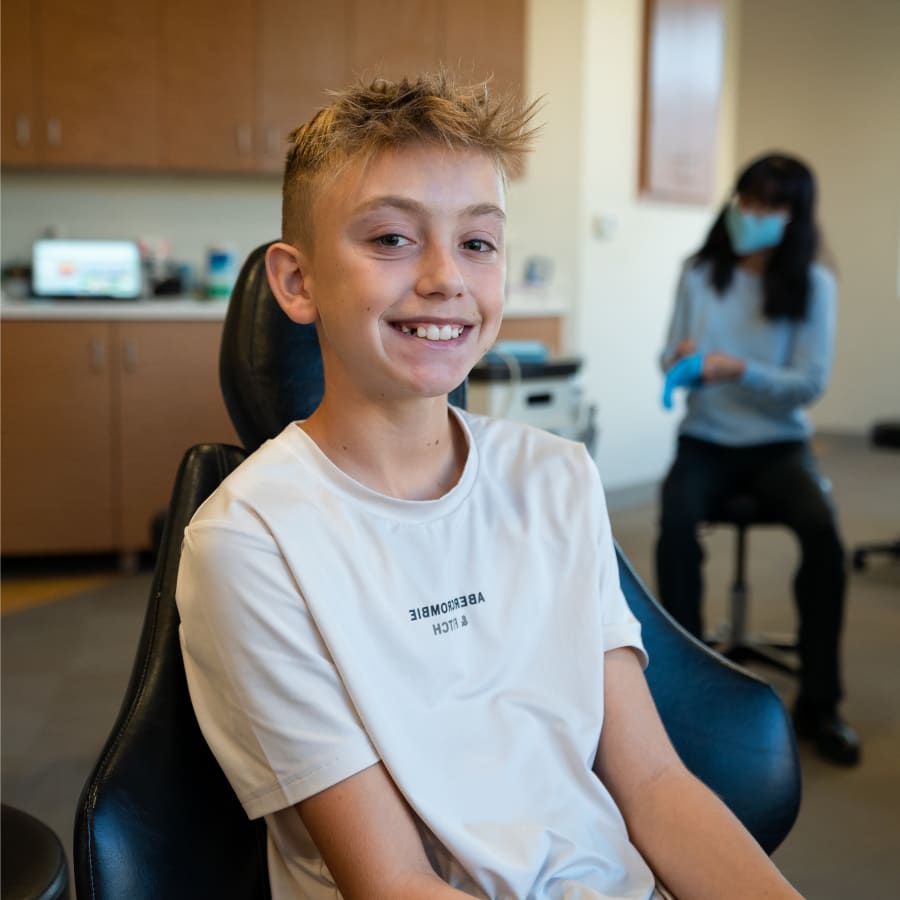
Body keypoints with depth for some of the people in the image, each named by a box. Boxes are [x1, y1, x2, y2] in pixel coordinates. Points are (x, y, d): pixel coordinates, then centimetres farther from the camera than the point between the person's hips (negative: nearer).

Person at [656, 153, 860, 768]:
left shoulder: (814, 284, -1)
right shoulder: (700, 275, 3)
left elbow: (811, 383, -7)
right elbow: (671, 359, 7)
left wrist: (740, 371, -23)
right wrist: (679, 361, -18)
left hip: (778, 442, 0)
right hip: (706, 439, 1)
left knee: (823, 529, -31)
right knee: (677, 521, -33)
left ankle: (819, 703, -14)